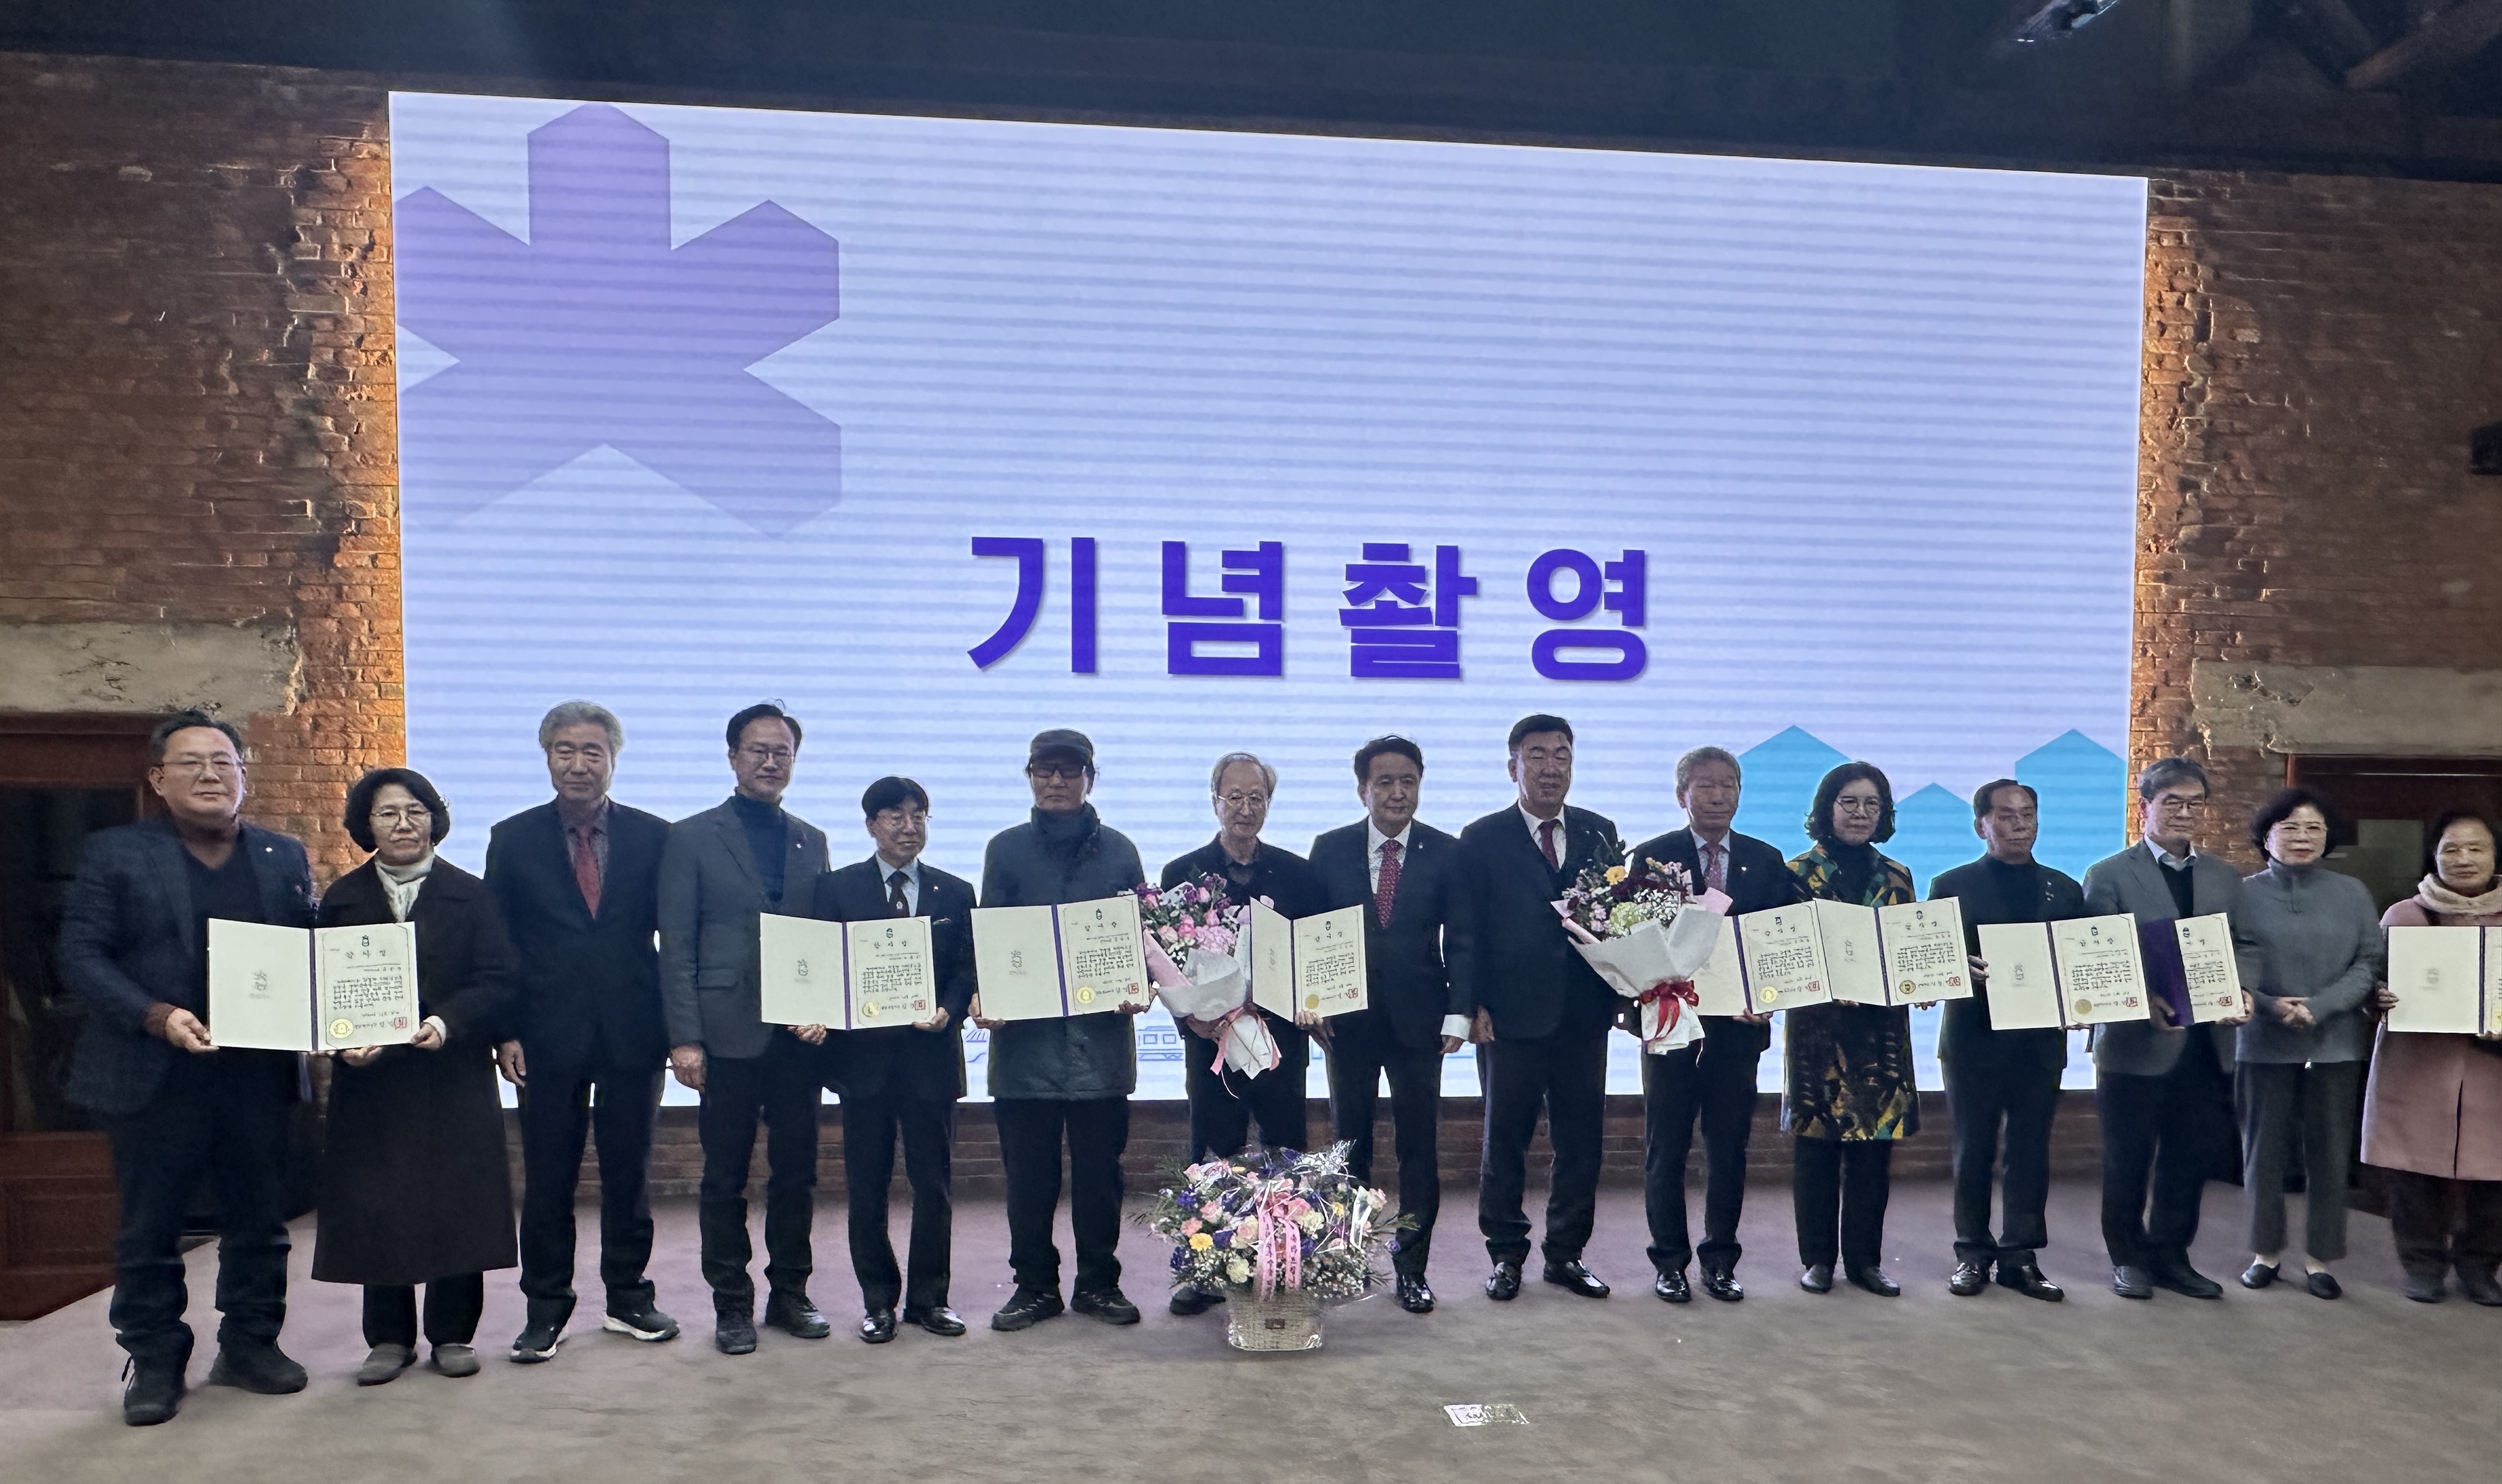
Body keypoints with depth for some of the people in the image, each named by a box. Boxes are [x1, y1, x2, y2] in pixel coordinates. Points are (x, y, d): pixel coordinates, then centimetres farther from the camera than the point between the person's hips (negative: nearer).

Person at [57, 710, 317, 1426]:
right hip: (155, 1077, -2)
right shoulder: (114, 854, 1)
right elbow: (82, 956, -6)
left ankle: (250, 1345, 26)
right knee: (148, 1231, 8)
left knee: (259, 1223, 11)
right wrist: (157, 1016, -19)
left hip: (259, 1073, 2)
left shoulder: (286, 858, 9)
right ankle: (154, 1364, 21)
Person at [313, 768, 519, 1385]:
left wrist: (447, 1023, -20)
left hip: (454, 1076, -1)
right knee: (374, 1210, 4)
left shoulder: (471, 895, 4)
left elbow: (497, 982, -3)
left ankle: (452, 1334, 15)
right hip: (369, 1079, 1)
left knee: (455, 1204, 2)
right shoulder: (342, 900, 9)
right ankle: (389, 1338, 18)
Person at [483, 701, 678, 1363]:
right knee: (547, 1181, 7)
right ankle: (545, 1309, 19)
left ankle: (628, 1299, 24)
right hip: (549, 1035, 0)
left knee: (629, 1175, 10)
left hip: (633, 1035, 0)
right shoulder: (513, 839, 4)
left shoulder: (653, 837, 3)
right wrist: (506, 1032, -5)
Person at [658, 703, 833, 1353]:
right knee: (725, 1177, 5)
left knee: (797, 1172, 9)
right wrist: (684, 1038, -9)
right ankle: (732, 1305, 17)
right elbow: (676, 950, -2)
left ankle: (790, 1294, 23)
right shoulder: (692, 838, 2)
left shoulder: (812, 841, 13)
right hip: (729, 1033, -3)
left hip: (800, 1034, 3)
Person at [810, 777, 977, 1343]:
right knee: (866, 1187, 7)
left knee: (934, 1184, 6)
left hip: (932, 1056, 1)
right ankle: (878, 1301, 20)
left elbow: (967, 971, 5)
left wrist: (948, 1011, -13)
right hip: (864, 1056, -1)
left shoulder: (956, 892, 8)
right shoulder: (838, 888, 5)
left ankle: (929, 1297, 20)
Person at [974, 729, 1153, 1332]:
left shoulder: (1118, 850, 10)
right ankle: (1034, 1285, 18)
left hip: (1101, 1032, 0)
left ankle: (1099, 1283, 20)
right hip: (1024, 1035, 0)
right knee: (1028, 1173, 5)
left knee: (1099, 1169, 6)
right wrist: (982, 995, -10)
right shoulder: (1006, 849, 9)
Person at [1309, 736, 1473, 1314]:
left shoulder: (1446, 853, 1)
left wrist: (1458, 1013, -9)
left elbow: (1460, 940, 0)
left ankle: (1412, 1266, 13)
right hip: (1348, 1016, 1)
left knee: (1419, 1144, 3)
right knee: (1349, 1141, 10)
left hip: (1418, 1020, -1)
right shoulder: (1330, 850, 3)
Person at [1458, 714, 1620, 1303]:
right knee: (1505, 1142, 7)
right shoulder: (1482, 839, 0)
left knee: (1580, 1141, 9)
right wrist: (1475, 1007, -8)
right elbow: (1469, 931, -1)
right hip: (1513, 1015, -3)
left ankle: (1566, 1254, 23)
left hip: (1586, 1015, 3)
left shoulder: (1600, 832, 9)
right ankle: (1506, 1255, 20)